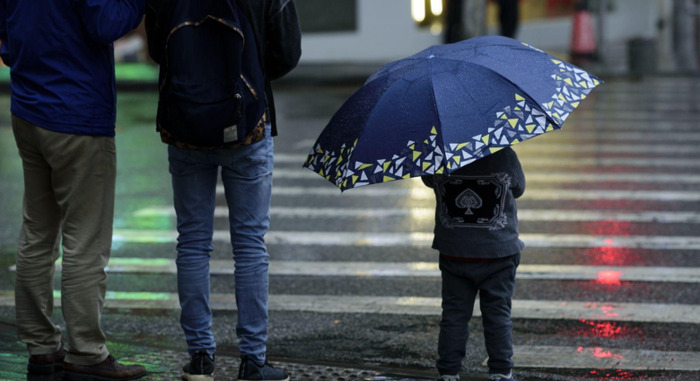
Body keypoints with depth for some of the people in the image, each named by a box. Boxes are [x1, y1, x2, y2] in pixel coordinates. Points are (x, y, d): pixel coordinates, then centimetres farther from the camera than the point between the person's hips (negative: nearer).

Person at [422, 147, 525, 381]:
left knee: (454, 315, 8)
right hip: (497, 254, -1)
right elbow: (518, 189, 6)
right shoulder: (504, 156, -12)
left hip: (454, 254, 1)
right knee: (498, 315, 8)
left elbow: (428, 180, 13)